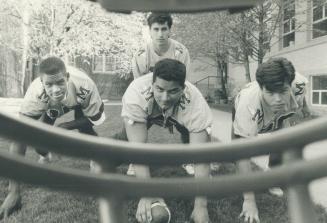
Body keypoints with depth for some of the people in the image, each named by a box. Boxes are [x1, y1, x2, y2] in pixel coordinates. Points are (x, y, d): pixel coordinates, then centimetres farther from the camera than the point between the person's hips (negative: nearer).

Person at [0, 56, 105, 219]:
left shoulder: (84, 86, -44)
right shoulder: (35, 95, -42)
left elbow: (96, 120, -25)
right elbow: (19, 139, -40)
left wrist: (66, 126, -31)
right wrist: (14, 192, -42)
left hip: (79, 101, -1)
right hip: (51, 107, 1)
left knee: (85, 129, -25)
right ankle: (44, 157, 22)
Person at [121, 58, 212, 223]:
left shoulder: (195, 103, -42)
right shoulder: (136, 94, -44)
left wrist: (201, 206, -45)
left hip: (179, 115, 1)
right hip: (145, 112, -1)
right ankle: (133, 164, 10)